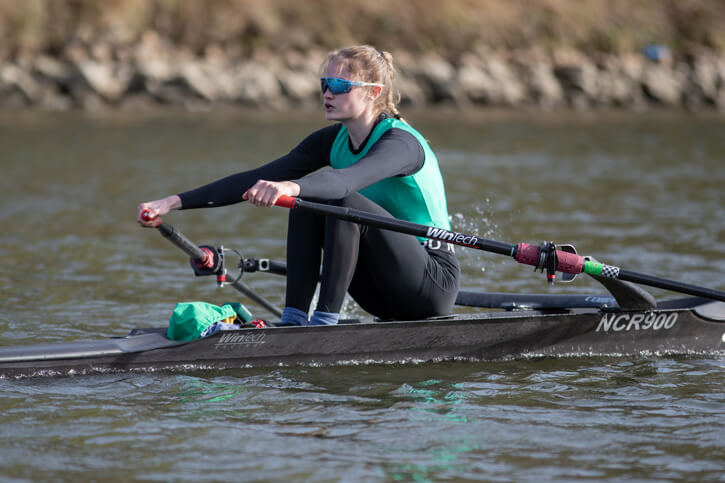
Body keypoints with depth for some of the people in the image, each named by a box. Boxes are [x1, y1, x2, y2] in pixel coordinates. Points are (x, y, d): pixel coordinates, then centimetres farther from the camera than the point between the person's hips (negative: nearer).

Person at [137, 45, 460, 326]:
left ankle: (325, 320, -27)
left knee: (345, 201, -28)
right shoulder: (334, 140, 2)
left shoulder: (402, 142, -21)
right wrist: (176, 202, -12)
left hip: (434, 280, -7)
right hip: (386, 292, 7)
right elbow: (257, 178, -4)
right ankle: (294, 318, -16)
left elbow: (347, 180, -43)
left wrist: (290, 187, -62)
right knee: (306, 202, -11)